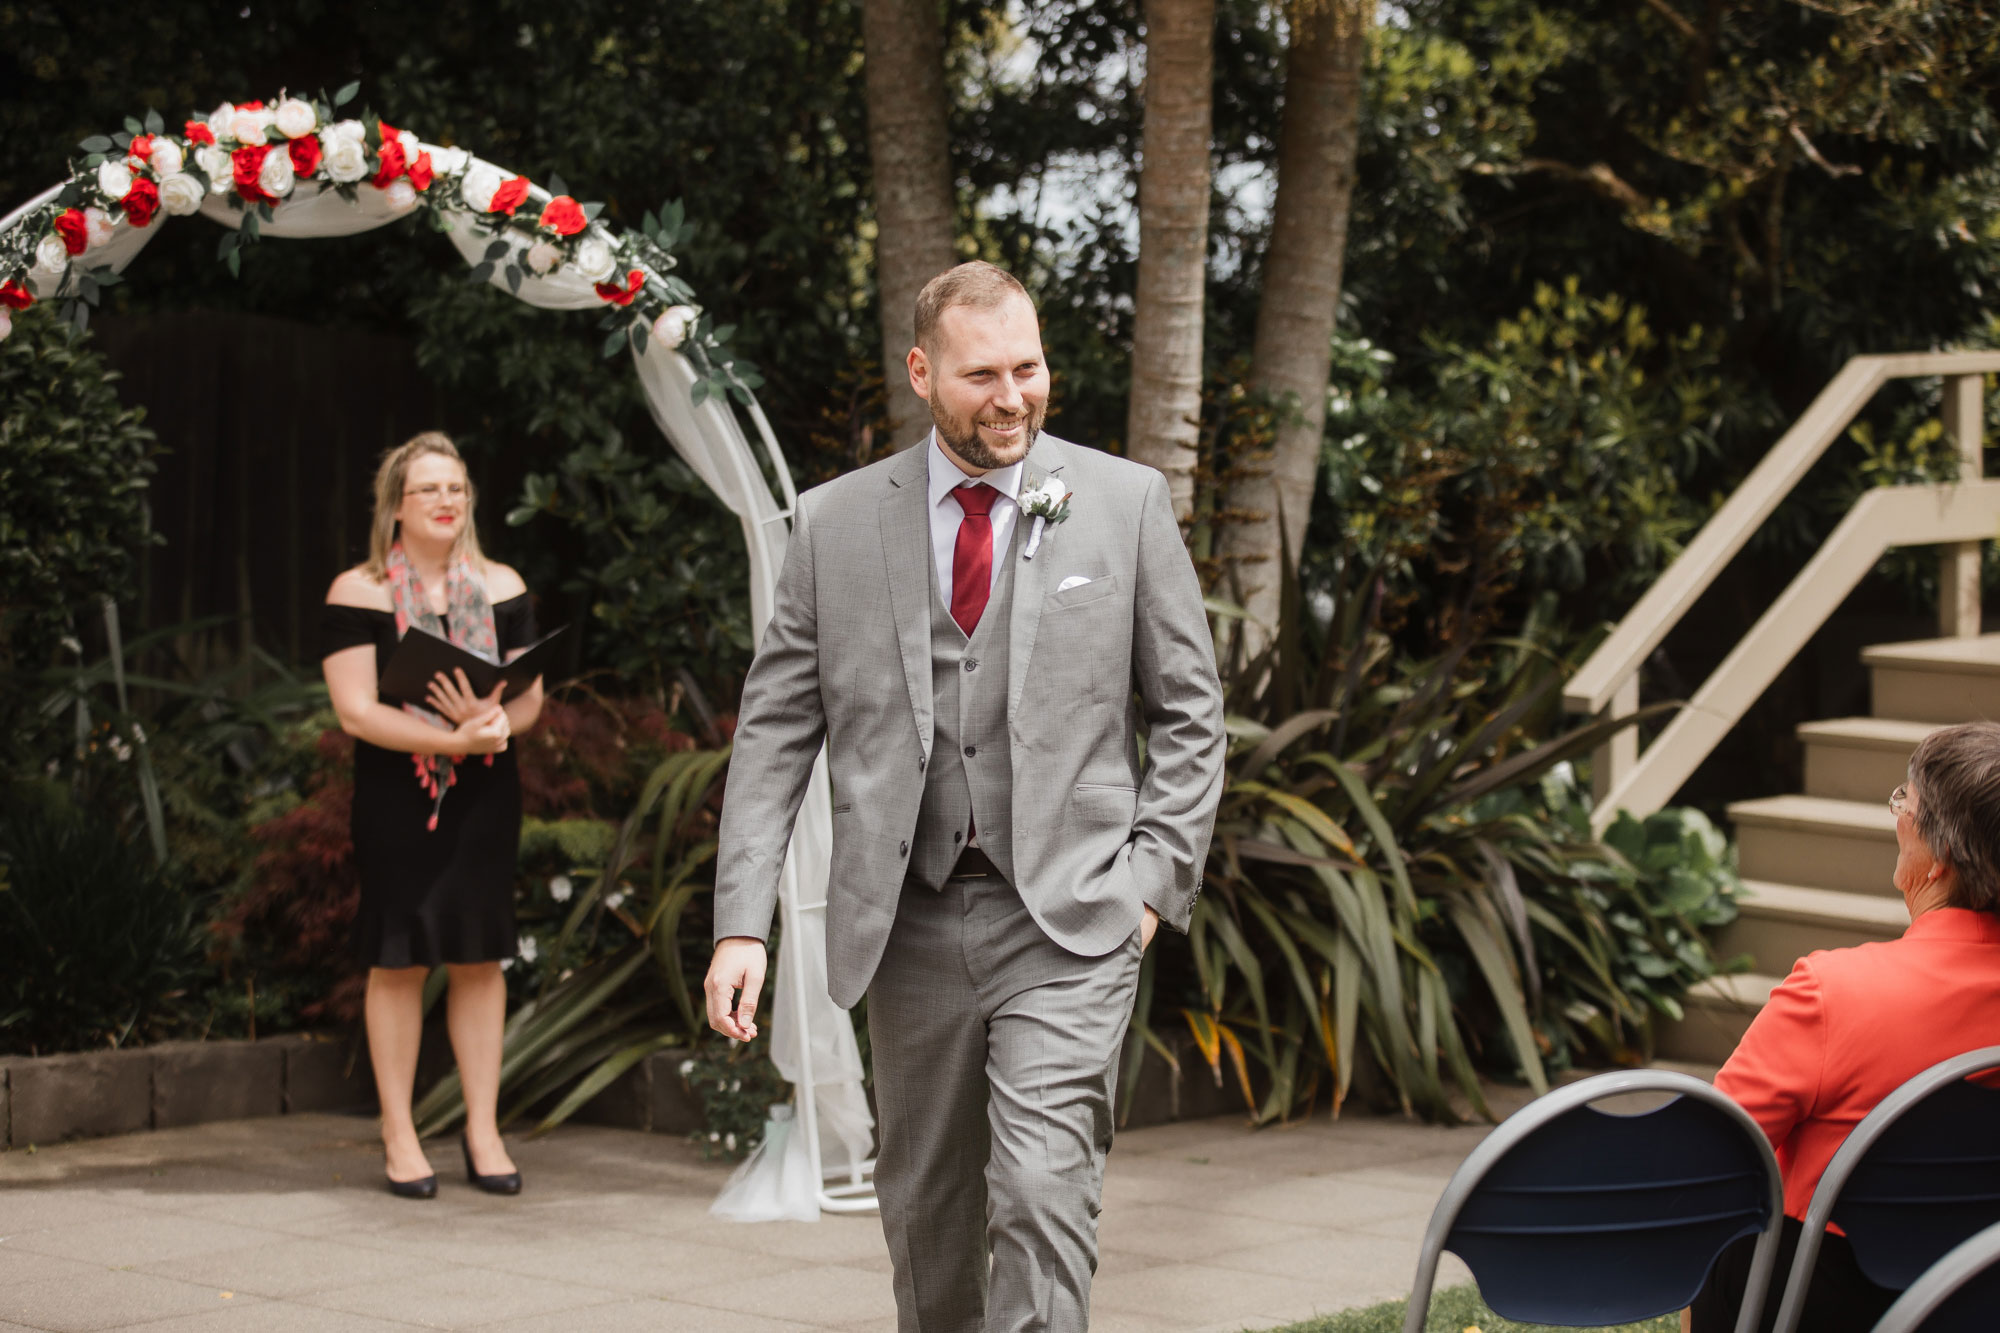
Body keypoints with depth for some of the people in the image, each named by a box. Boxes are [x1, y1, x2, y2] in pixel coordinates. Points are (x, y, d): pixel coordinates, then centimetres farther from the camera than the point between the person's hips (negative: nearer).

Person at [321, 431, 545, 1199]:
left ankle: (483, 1129, 13)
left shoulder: (501, 589, 8)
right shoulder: (357, 595, -3)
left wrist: (495, 722, -19)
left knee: (478, 958, 5)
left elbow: (531, 697, 5)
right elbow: (356, 710, -12)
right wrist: (455, 738, -22)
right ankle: (399, 1136, 8)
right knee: (399, 961, 0)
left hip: (485, 797, 3)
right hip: (396, 796, -3)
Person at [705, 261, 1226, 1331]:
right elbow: (774, 730, 5)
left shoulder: (1125, 501, 3)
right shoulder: (835, 522, 5)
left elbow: (1188, 711, 8)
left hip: (1069, 918, -2)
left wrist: (1155, 878, -2)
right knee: (924, 1205, 13)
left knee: (1042, 1190, -16)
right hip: (910, 920, 2)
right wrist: (741, 924, -4)